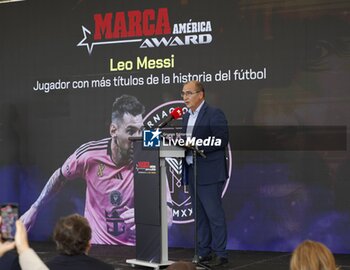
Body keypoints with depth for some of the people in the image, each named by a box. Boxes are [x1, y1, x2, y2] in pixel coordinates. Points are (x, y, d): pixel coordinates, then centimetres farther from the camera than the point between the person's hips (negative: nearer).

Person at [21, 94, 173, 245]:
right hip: (94, 246, 2)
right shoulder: (89, 154, -11)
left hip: (134, 249, -1)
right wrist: (34, 209, 17)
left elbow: (168, 217, -14)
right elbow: (60, 177, 11)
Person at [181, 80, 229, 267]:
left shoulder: (214, 114, -8)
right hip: (192, 172, 8)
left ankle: (220, 254, 2)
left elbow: (221, 141, -17)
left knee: (214, 214, -4)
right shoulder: (187, 116, 17)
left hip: (209, 174, -8)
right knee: (199, 215, 11)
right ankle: (204, 252, 17)